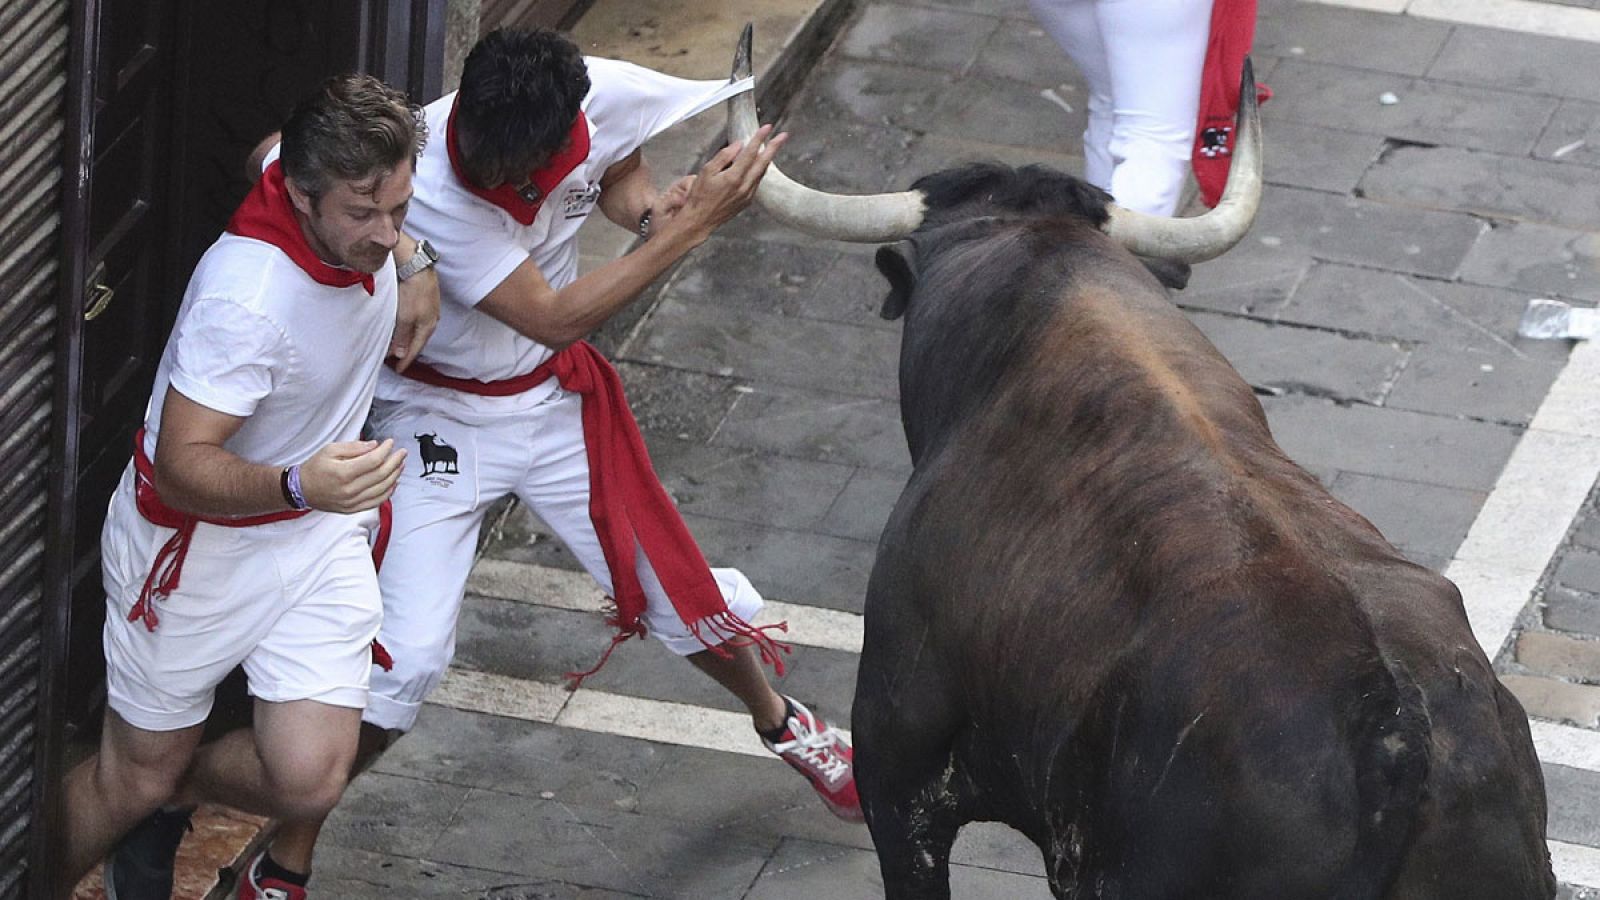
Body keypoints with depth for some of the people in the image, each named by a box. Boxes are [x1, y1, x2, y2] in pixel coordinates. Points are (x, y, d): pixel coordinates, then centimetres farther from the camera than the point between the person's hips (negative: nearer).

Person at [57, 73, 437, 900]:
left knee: (309, 777, -7)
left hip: (320, 535, 6)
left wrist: (413, 268, 2)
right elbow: (180, 465, -34)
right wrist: (300, 485, -53)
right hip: (199, 544, -6)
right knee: (137, 775, 9)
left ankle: (168, 799, 26)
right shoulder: (248, 296, -36)